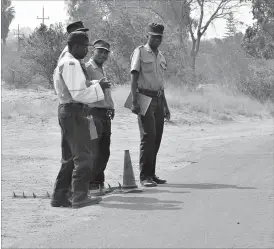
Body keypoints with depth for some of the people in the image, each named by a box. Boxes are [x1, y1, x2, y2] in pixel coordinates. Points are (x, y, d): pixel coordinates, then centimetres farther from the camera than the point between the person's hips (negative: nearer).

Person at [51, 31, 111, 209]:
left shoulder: (64, 62, 18)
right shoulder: (71, 64, -15)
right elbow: (78, 94, -21)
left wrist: (94, 85, 11)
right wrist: (98, 87, -12)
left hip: (66, 112, 11)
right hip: (74, 112, -11)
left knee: (70, 157, 15)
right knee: (84, 156, -8)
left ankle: (60, 196, 18)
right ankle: (80, 197, -8)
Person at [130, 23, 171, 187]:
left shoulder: (161, 56, 18)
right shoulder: (140, 52, -3)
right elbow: (134, 78, -10)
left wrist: (165, 106, 22)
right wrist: (134, 101, -20)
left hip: (158, 99, 7)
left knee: (157, 137, 6)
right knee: (148, 136, -13)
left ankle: (151, 174, 13)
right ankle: (145, 176, -11)